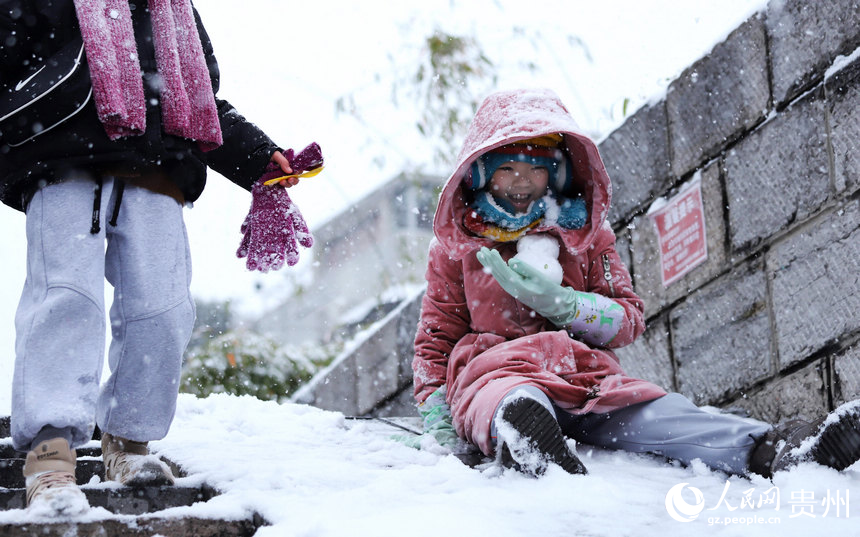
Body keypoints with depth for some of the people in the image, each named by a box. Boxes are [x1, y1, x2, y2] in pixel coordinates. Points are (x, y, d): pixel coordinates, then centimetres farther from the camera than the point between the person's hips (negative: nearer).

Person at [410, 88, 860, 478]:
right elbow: (436, 336, 17)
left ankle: (767, 447, -57)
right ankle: (523, 435, -80)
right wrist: (435, 413, 0)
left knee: (653, 411, -30)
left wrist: (558, 302, -8)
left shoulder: (585, 233, 18)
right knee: (516, 405, -42)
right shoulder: (456, 245, 15)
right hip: (493, 368, -2)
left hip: (582, 370, 2)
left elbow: (629, 320, 11)